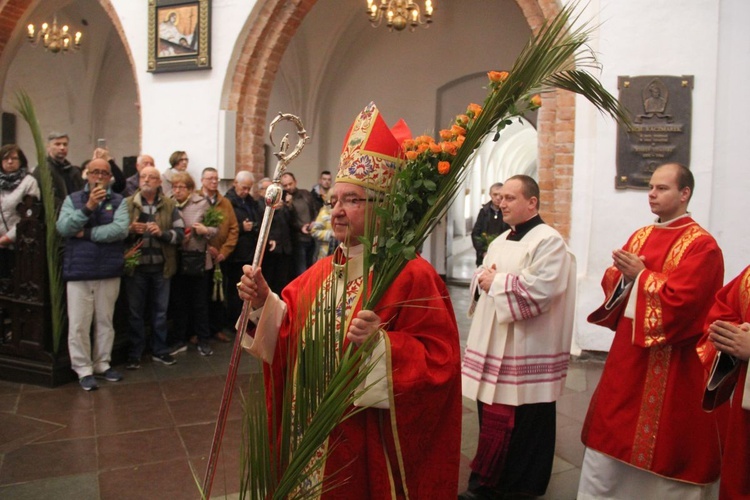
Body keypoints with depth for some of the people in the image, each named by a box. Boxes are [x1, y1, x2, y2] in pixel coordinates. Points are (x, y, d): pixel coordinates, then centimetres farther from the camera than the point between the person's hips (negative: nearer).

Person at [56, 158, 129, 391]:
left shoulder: (119, 201, 2)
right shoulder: (73, 199, 5)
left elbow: (121, 230, -14)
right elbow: (63, 228, -9)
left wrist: (86, 233, -11)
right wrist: (88, 207, -19)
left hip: (109, 271, 0)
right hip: (78, 270, 0)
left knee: (105, 321, 11)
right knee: (78, 324, 2)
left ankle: (102, 364, 25)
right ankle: (83, 369, 15)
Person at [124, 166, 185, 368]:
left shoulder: (169, 205, 5)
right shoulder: (128, 204, 2)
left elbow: (180, 233, -3)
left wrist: (162, 232, -19)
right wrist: (130, 230, -18)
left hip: (161, 267, 1)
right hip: (136, 266, -1)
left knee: (160, 311, 11)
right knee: (135, 312, 7)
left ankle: (159, 350, 23)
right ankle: (135, 353, 18)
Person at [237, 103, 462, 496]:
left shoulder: (411, 275, -16)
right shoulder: (321, 272, 5)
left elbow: (439, 359, -20)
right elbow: (288, 333, 5)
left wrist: (382, 343, -33)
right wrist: (264, 301, -11)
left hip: (373, 439, -6)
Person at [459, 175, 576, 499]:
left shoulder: (549, 241, -11)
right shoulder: (500, 241, 16)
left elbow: (540, 289, -23)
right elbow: (484, 277, 20)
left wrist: (496, 282, -14)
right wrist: (482, 279, -4)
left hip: (526, 350, -8)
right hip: (493, 344, 8)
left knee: (520, 421, 2)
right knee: (493, 416, 15)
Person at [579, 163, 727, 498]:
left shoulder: (701, 244, -12)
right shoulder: (640, 237, 11)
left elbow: (682, 299, -22)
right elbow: (612, 282, 10)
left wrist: (641, 275, -15)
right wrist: (623, 273, -10)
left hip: (670, 361, -7)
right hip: (628, 348, 7)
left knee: (663, 443, 6)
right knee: (610, 432, 14)